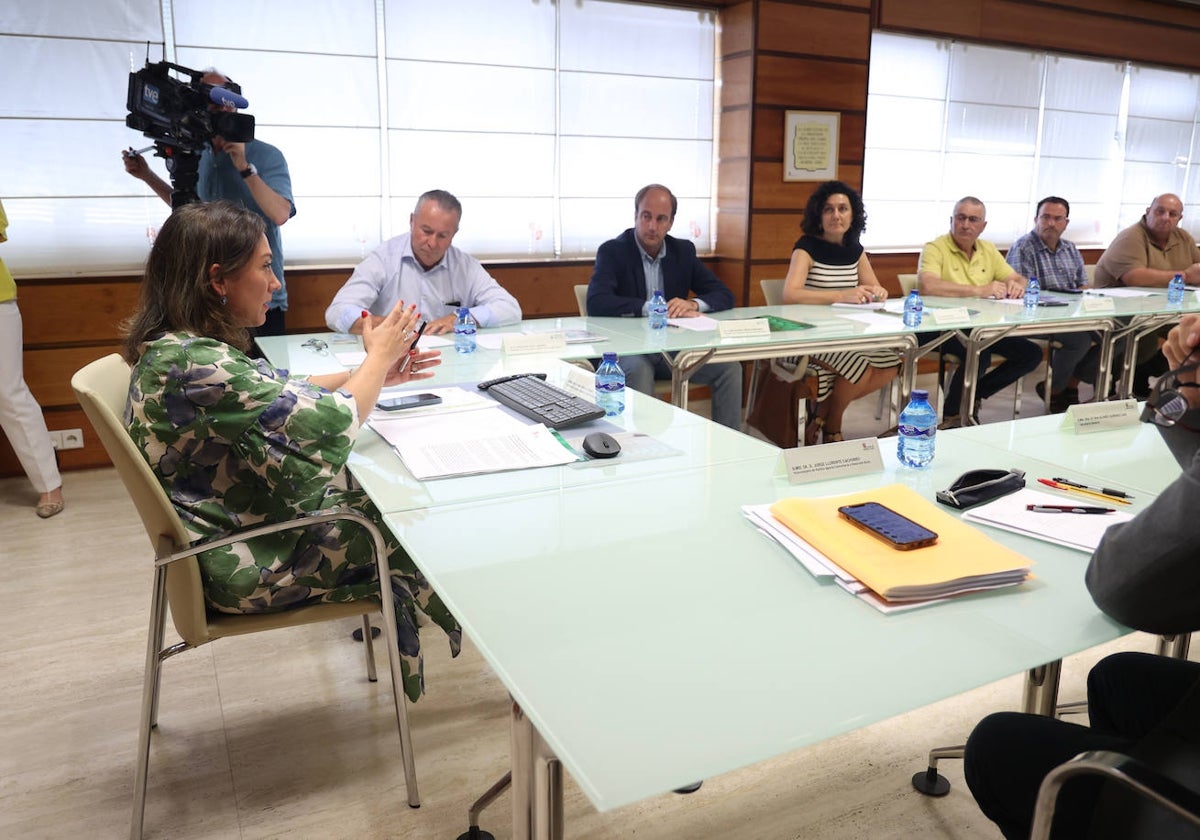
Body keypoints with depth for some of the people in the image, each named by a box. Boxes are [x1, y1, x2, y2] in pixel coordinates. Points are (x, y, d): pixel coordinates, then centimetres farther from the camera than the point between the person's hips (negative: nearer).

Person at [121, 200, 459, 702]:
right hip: (245, 564, -9)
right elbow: (333, 422, -28)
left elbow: (280, 394, 11)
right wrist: (378, 357, -11)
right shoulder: (194, 364, -32)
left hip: (241, 524, 9)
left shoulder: (175, 347, 0)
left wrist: (375, 373, 3)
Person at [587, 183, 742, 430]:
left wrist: (693, 304, -17)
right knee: (638, 370, -36)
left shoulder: (683, 251, 9)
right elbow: (596, 303, -20)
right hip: (627, 349, -4)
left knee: (730, 367, -12)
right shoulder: (612, 251, -4)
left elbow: (725, 296, 6)